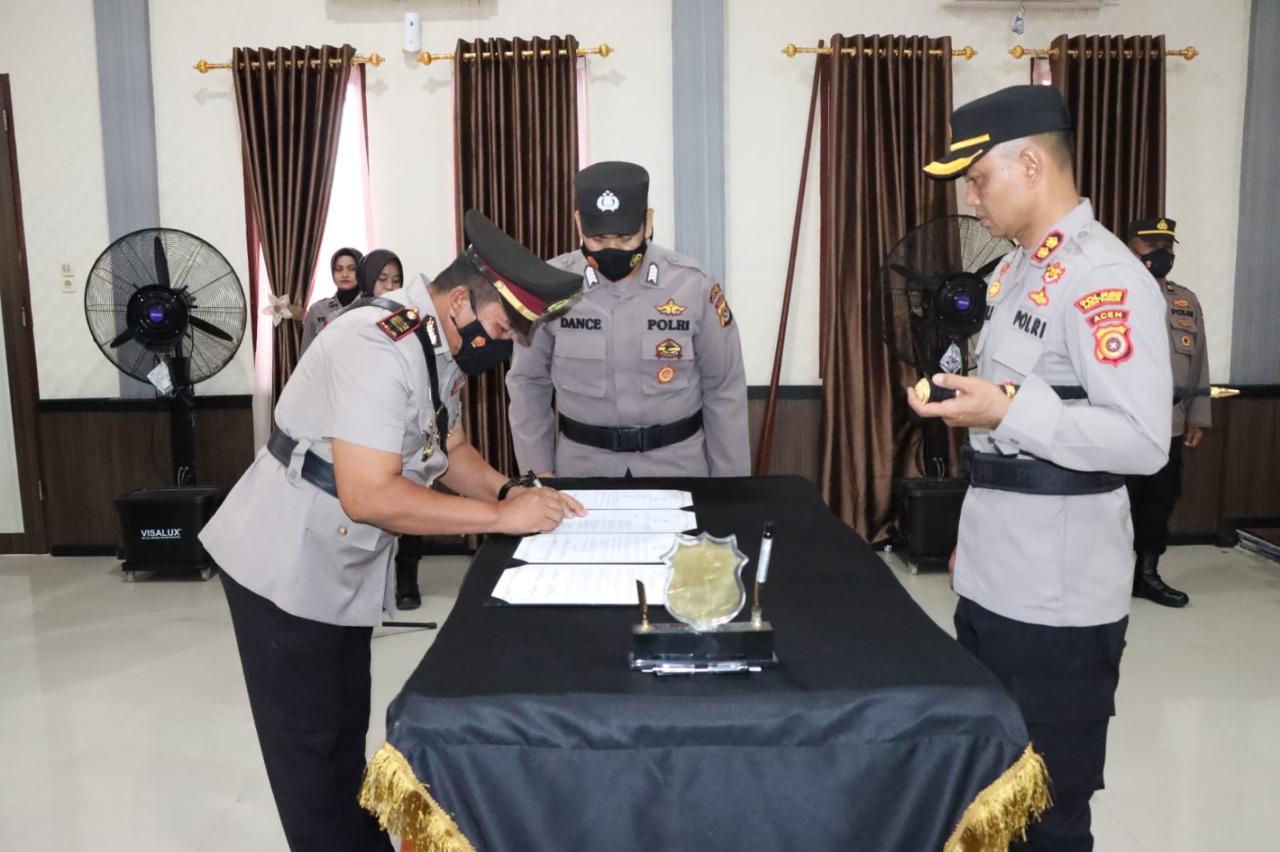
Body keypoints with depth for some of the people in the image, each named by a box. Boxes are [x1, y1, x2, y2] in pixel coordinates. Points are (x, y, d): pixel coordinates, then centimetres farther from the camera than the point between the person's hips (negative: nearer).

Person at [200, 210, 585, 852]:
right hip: (286, 567, -9)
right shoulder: (378, 345, -28)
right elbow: (370, 496, -34)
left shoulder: (439, 345, 1)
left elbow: (447, 451, 13)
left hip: (343, 567, 9)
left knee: (347, 729, 21)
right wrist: (500, 517, -29)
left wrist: (511, 492, -5)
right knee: (310, 744, 7)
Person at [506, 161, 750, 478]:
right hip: (582, 465, 1)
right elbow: (528, 383, 3)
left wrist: (730, 486, 0)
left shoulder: (693, 286, -11)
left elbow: (724, 391, -3)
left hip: (677, 463, 0)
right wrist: (538, 469, 1)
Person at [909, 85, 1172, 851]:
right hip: (991, 584, 9)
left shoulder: (1104, 278, -17)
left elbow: (1144, 443, -24)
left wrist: (1007, 410, -28)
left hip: (1058, 602, -9)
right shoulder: (1020, 268, 12)